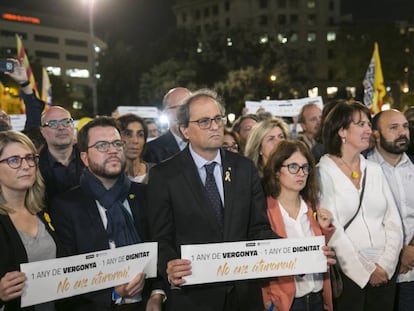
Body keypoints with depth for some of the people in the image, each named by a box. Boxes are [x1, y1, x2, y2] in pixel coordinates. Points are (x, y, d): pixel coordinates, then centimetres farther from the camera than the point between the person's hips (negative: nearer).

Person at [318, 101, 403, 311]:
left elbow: (393, 222, 5)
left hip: (384, 272, 4)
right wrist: (365, 270, -11)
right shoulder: (323, 172, -6)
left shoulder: (374, 170, 9)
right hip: (348, 272, -4)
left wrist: (385, 264, -7)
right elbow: (330, 229, -11)